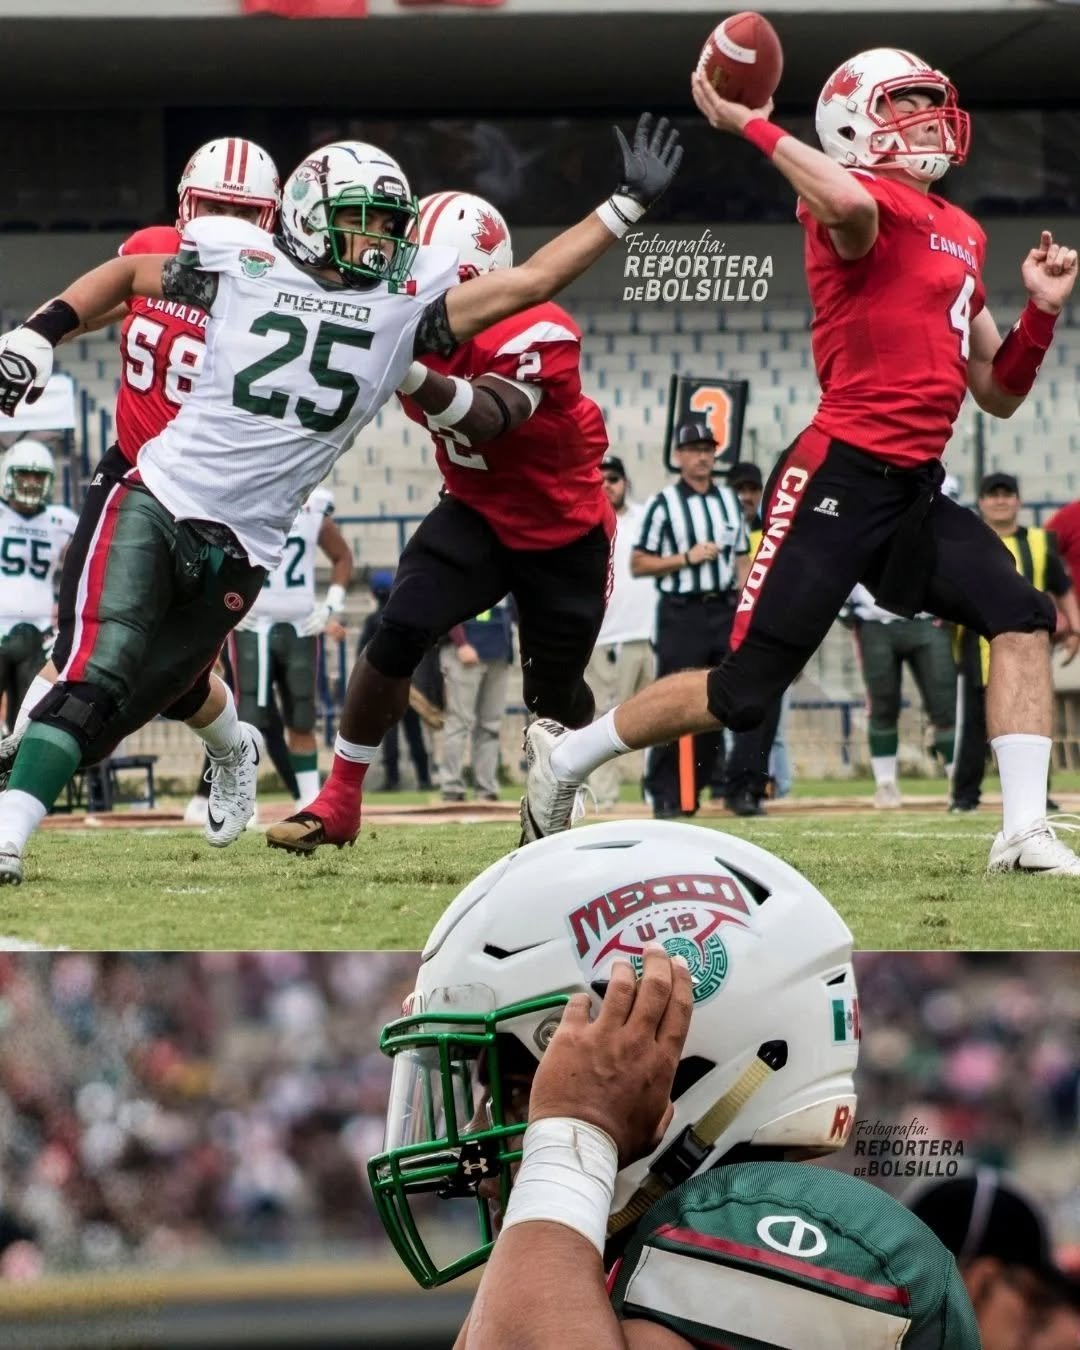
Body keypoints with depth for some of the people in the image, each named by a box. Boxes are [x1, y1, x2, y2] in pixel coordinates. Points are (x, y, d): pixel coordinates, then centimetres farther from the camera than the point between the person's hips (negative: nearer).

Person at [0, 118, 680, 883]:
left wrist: (627, 206, 0)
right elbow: (127, 274, 14)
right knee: (95, 684, -18)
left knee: (114, 715, 0)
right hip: (158, 503, -3)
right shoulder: (242, 264, -1)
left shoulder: (404, 303, 5)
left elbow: (529, 282, 3)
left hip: (238, 557, 3)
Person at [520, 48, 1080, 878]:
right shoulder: (865, 204, -9)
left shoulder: (962, 237, 17)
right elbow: (848, 204, -39)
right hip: (842, 479, -8)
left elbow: (999, 395, 20)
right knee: (746, 691, -3)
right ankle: (564, 757, 16)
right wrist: (749, 124, -29)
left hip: (916, 492, 8)